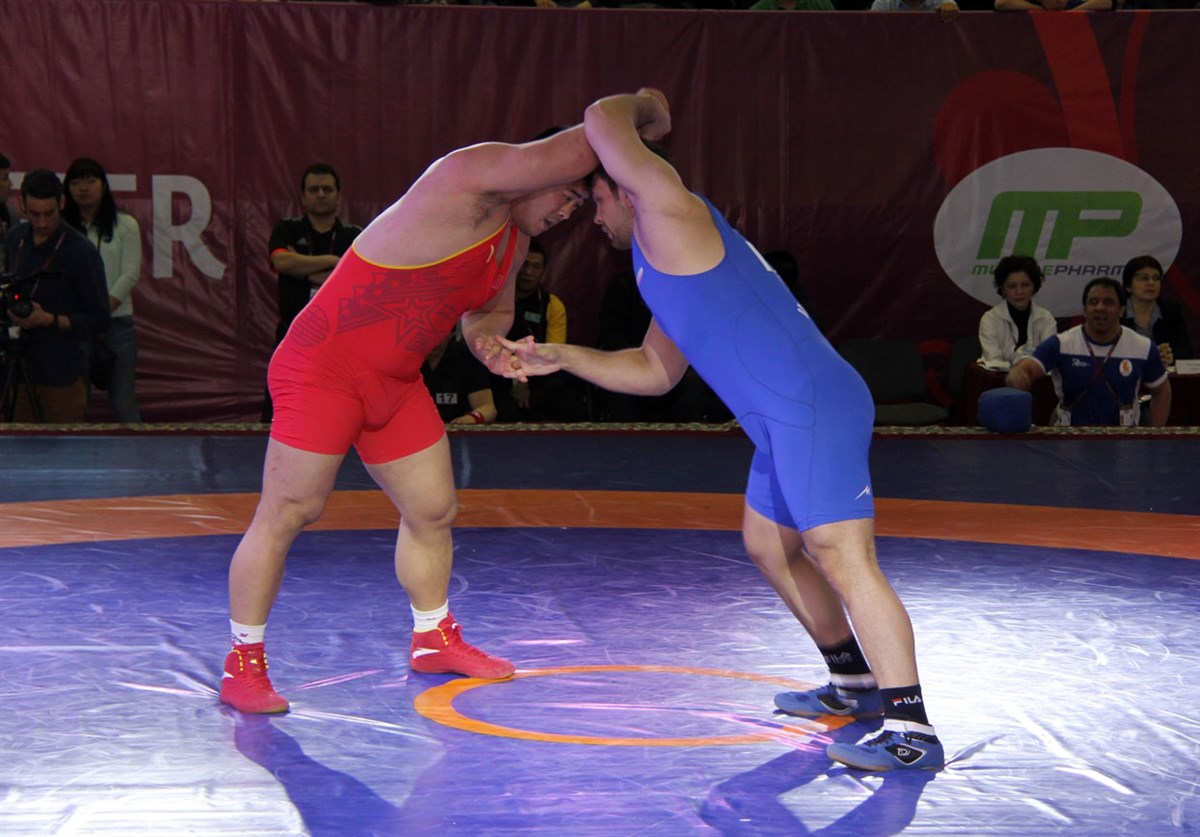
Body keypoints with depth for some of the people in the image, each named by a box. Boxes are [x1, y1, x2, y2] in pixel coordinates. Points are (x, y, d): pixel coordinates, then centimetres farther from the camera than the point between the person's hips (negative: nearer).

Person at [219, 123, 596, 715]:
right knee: (287, 512, -5)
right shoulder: (471, 178, -19)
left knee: (433, 510, 13)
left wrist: (489, 339, 4)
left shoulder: (514, 241, 12)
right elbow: (575, 152, -30)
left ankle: (434, 639, 33)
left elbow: (491, 310, 28)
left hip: (396, 383, 10)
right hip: (323, 368, -10)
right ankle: (242, 664, 3)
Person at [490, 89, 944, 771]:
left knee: (842, 558, -18)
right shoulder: (671, 256, 28)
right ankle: (856, 682, 35)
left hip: (813, 409, -11)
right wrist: (562, 357, 26)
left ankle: (912, 729, -24)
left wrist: (646, 112, 9)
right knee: (769, 545, 25)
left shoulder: (669, 209, -2)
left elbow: (604, 119, -12)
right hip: (788, 418, 11)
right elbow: (656, 371, 33)